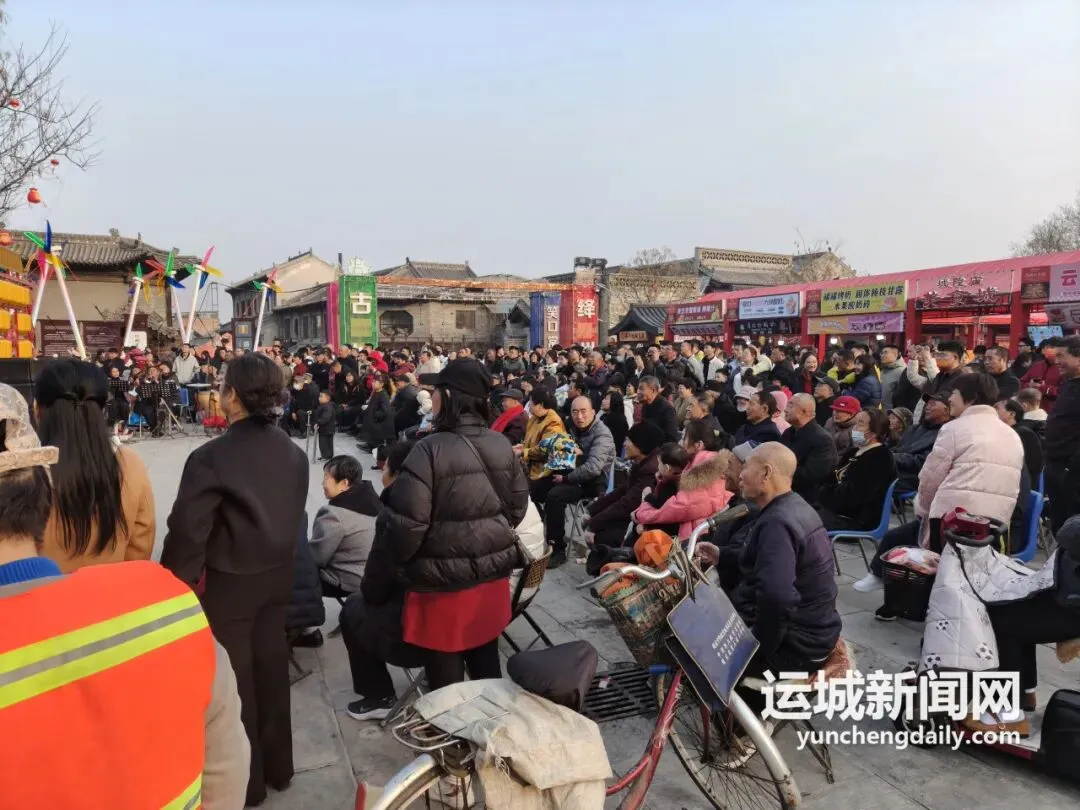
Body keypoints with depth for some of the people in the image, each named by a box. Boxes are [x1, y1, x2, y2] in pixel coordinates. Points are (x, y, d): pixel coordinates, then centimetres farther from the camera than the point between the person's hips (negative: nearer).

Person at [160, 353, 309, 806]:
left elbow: (187, 532, -19)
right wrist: (274, 558, 16)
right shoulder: (294, 454, -4)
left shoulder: (210, 458, -23)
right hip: (277, 576, 6)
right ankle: (277, 767, 36)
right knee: (271, 669, 19)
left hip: (227, 583, -5)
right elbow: (292, 517, 5)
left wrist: (177, 584, -5)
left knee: (233, 679, 12)